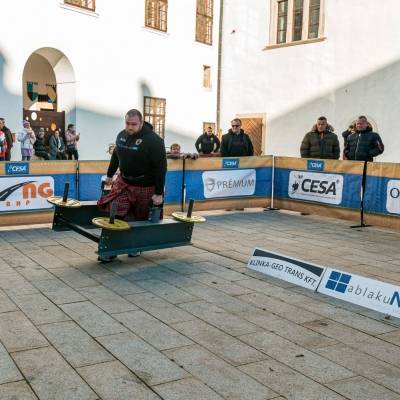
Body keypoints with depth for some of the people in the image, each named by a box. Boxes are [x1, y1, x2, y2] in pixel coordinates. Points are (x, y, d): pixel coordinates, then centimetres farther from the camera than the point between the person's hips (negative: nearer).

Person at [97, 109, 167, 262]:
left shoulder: (153, 140, -19)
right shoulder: (122, 135, 2)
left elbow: (161, 167, -19)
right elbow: (115, 156, 19)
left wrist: (159, 193, -21)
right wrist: (109, 175, 24)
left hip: (145, 187, -5)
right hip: (123, 182, 5)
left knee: (141, 219, 9)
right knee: (115, 214, -5)